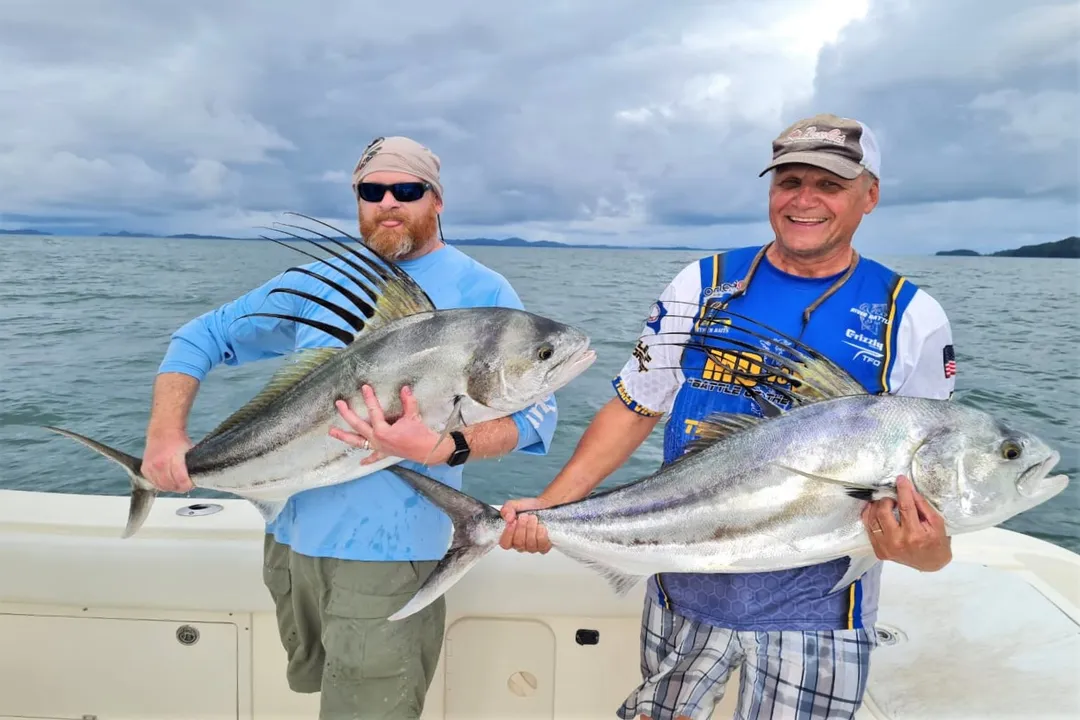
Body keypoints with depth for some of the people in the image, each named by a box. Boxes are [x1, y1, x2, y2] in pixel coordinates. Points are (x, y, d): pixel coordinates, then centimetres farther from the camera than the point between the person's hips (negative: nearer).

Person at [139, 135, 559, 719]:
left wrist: (440, 448, -30)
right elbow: (201, 337, 12)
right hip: (290, 535, 6)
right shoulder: (317, 283, 8)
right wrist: (165, 434, -3)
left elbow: (534, 413, -13)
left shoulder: (479, 291, -6)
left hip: (386, 548, -5)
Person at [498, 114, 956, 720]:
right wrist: (549, 504, -10)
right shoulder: (702, 284, -1)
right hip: (684, 591, 2)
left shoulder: (911, 318, -4)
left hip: (813, 616, -1)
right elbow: (635, 410, 1)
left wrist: (927, 551, -24)